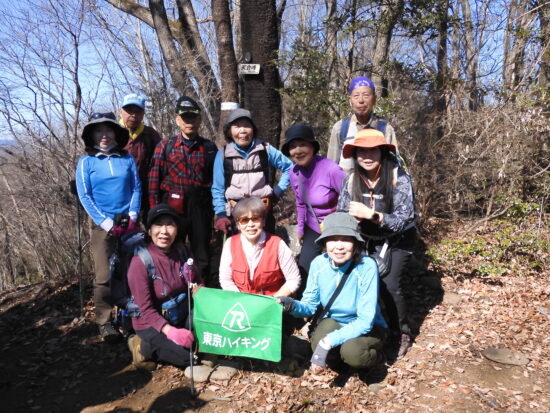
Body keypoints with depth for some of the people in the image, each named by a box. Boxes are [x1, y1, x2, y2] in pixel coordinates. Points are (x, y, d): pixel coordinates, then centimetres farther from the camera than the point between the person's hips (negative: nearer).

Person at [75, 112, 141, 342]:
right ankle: (104, 322, 7)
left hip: (128, 222, 2)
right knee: (104, 276, -5)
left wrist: (133, 217, -7)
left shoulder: (127, 159, 7)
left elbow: (136, 189, 7)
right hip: (103, 225, -2)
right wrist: (107, 224, -10)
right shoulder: (86, 162, 3)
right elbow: (84, 196, -2)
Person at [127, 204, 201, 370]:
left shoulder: (182, 250, -6)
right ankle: (144, 348, 3)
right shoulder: (140, 262, -21)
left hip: (181, 316, 5)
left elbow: (196, 283, 3)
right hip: (151, 323, -5)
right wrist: (169, 330, -32)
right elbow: (146, 309, -20)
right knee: (189, 355, -17)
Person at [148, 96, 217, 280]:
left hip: (201, 208, 2)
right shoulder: (165, 146, 3)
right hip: (173, 208, -1)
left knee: (202, 257, 11)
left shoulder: (209, 147, 7)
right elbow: (154, 180, 0)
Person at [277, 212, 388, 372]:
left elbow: (365, 321, -27)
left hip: (368, 328, -2)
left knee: (352, 351, -33)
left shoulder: (366, 267, -27)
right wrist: (293, 305, -29)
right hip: (333, 323, 3)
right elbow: (310, 305, -5)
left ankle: (375, 356, 2)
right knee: (319, 343, -29)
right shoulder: (318, 264, -15)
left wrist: (328, 341, -37)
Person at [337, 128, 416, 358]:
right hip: (370, 240, 4)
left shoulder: (399, 178, -24)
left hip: (398, 240, -3)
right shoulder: (351, 180, -13)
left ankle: (402, 335, 6)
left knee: (388, 285, -18)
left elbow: (404, 220, -27)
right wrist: (352, 218, -30)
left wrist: (371, 214, -41)